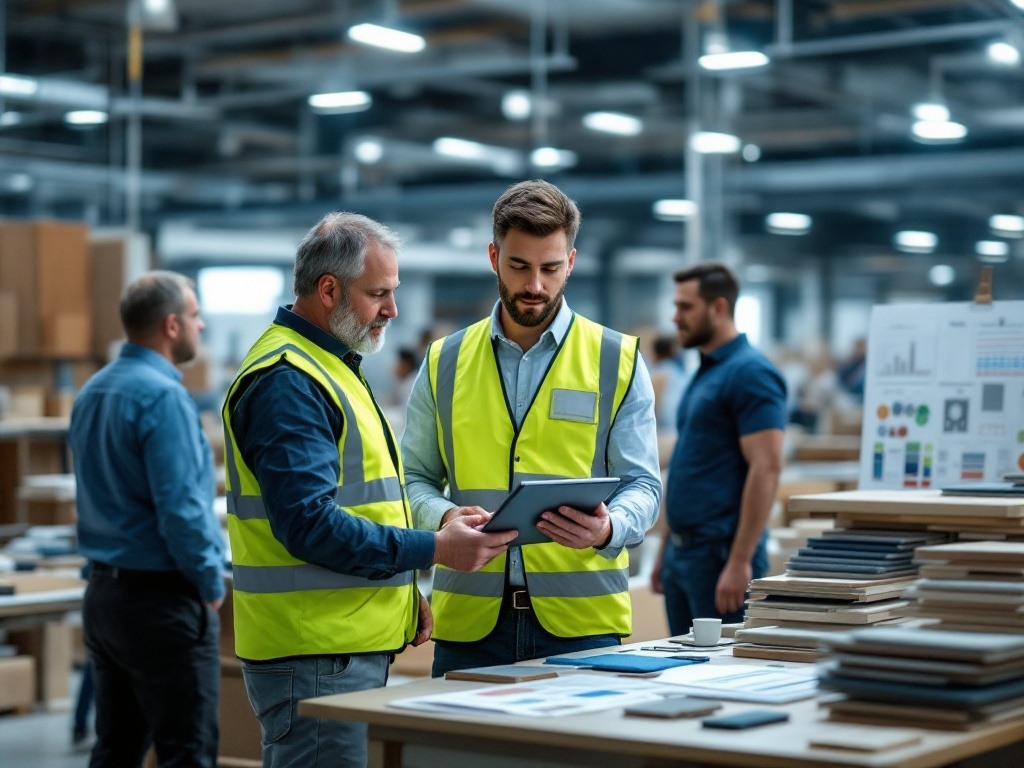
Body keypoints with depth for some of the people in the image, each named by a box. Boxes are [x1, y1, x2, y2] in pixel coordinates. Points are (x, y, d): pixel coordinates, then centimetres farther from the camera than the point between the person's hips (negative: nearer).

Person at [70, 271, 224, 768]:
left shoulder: (91, 392, 11)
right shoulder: (163, 396, -17)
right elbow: (181, 507, -22)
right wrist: (212, 585, -8)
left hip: (103, 591, 9)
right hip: (162, 599, -9)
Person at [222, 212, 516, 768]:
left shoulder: (328, 367, 19)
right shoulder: (286, 381, -15)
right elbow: (310, 524, -24)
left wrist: (401, 593, 16)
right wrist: (436, 549, -19)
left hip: (355, 646, 10)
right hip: (316, 657, -10)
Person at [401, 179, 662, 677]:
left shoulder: (618, 362, 4)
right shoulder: (443, 363, 9)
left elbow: (642, 485, 1)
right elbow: (415, 478, 10)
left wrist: (607, 528, -21)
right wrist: (445, 518, -12)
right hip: (469, 619, 1)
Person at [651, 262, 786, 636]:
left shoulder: (750, 373, -13)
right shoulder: (703, 373, 16)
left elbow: (766, 469, -20)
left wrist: (740, 561, -23)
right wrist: (666, 549, 18)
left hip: (720, 552, -9)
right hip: (683, 550, 9)